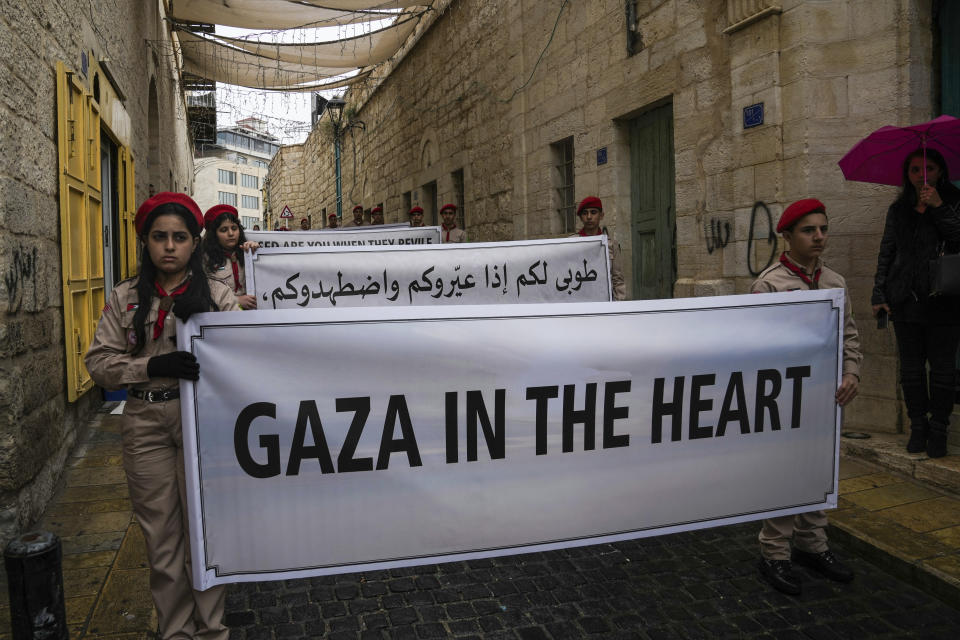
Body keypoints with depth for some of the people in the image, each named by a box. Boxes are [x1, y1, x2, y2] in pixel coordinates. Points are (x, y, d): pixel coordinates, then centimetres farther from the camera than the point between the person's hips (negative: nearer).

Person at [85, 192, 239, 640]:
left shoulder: (217, 295, 2)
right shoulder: (125, 298, 6)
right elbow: (99, 362, -1)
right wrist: (154, 366, -15)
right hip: (146, 424, 2)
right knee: (160, 535, 11)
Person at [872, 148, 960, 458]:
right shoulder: (898, 209, 13)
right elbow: (886, 252, 13)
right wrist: (879, 293, 7)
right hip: (905, 299, 3)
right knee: (911, 366, 7)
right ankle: (918, 427, 18)